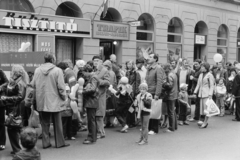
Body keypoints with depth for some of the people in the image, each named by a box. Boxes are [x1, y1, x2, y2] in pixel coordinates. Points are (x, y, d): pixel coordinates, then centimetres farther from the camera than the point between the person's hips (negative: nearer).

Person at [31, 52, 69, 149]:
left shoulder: (37, 70, 1)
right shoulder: (57, 70, -11)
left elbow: (33, 85, 6)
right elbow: (61, 87, -11)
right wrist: (64, 98, 1)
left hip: (41, 102, 3)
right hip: (54, 101, -3)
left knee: (44, 123, 12)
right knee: (57, 123, 9)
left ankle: (46, 143, 17)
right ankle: (59, 143, 17)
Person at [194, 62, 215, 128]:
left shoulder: (209, 75, -5)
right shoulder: (201, 75, 15)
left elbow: (212, 86, -7)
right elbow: (198, 84, 18)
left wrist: (210, 94, -14)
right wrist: (195, 92, 10)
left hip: (207, 94, -6)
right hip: (201, 94, 6)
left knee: (206, 107, -8)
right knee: (202, 107, 5)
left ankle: (205, 122, -5)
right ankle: (202, 120, 12)